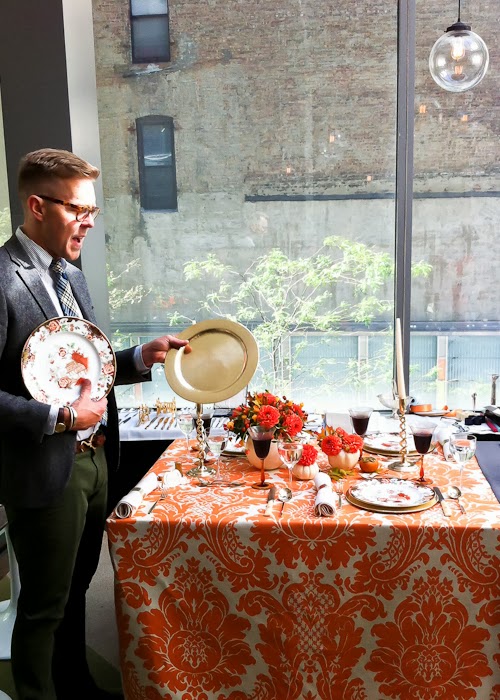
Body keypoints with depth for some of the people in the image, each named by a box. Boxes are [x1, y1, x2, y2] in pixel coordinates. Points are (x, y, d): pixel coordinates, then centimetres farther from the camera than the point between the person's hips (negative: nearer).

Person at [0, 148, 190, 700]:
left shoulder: (71, 276, 11)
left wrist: (141, 357, 3)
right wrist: (59, 419, -25)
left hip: (93, 459, 8)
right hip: (45, 471, -8)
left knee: (75, 589, 25)